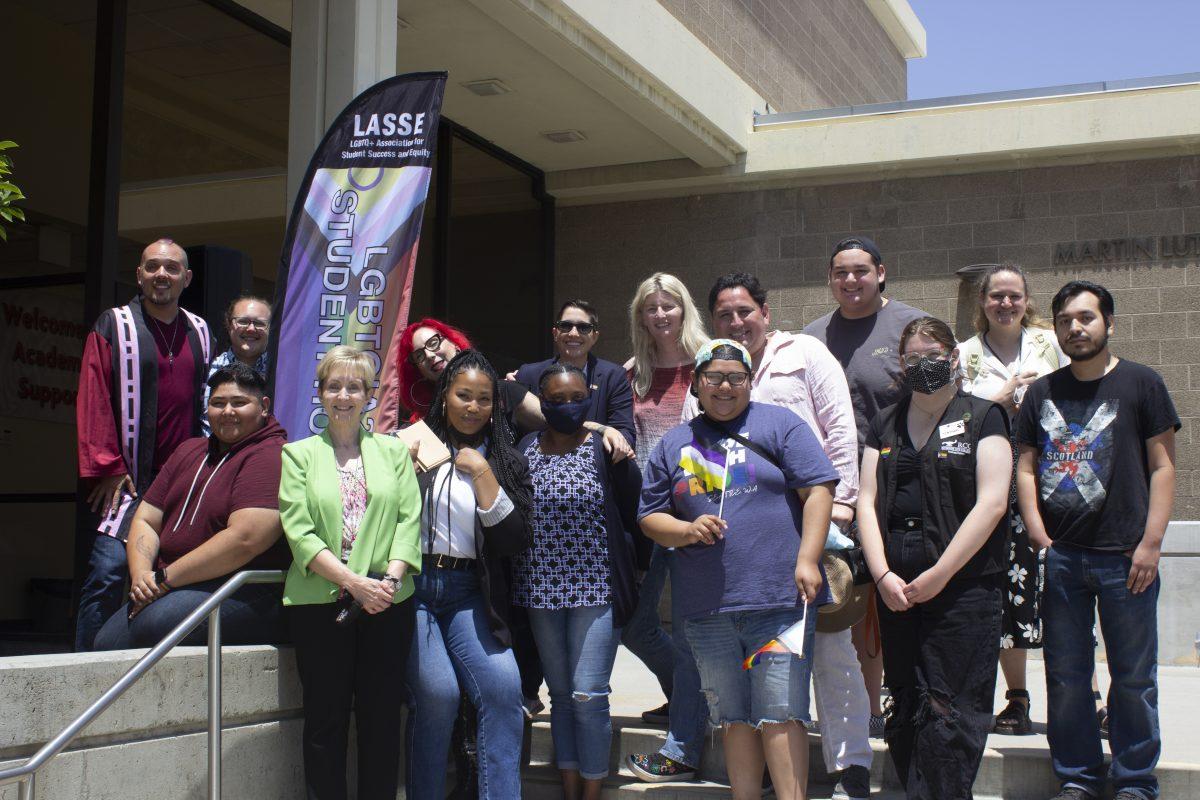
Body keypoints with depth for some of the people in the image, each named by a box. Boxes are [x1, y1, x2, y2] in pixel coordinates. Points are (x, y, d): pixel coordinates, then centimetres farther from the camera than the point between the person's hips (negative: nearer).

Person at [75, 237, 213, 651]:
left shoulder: (200, 333, 14)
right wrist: (107, 468, -9)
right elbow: (93, 400, -3)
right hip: (129, 478, -4)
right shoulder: (114, 326, 2)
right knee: (109, 571, -13)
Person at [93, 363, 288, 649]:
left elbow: (245, 539, -20)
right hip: (174, 588, 7)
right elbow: (145, 520, 17)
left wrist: (164, 578, -15)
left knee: (155, 623, -32)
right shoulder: (190, 451, 21)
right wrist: (141, 573, -5)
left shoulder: (270, 457, -7)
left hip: (245, 593, -7)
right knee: (106, 642, -17)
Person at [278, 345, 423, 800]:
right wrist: (353, 582, -14)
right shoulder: (298, 454, 8)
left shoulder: (393, 451, 13)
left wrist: (390, 578, -12)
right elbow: (298, 532, -3)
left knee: (380, 716, 5)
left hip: (387, 604, 1)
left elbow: (409, 520, 4)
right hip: (319, 603, -1)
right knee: (326, 719, 4)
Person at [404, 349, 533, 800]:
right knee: (438, 691, -20)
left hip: (467, 592, 2)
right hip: (411, 584, -2)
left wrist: (482, 474, -5)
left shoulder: (505, 460, 12)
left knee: (504, 687, -18)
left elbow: (515, 542, 0)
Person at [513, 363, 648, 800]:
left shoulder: (607, 449, -6)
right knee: (561, 694, 12)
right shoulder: (523, 450, 4)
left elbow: (634, 515, 0)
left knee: (588, 695, -8)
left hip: (597, 589, -4)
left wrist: (638, 569, 4)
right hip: (540, 590, 4)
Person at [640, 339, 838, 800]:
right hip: (706, 610, 4)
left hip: (779, 599, -4)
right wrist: (688, 530, -7)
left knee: (780, 714, -7)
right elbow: (650, 517, 14)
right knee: (734, 718, 11)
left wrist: (807, 559, -12)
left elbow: (818, 489, -2)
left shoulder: (779, 425, 5)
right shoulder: (673, 445, 14)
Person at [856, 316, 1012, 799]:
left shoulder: (982, 417, 2)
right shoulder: (885, 425, 16)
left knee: (948, 710, -8)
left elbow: (991, 503, -8)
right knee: (905, 710, 7)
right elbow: (866, 501, 9)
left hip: (963, 584, -5)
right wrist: (882, 574, -4)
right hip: (895, 588, 5)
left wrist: (939, 574, -11)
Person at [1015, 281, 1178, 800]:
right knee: (1065, 676, 8)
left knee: (1132, 677, 3)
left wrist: (1151, 542, -9)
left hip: (1123, 554, -3)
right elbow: (1026, 467, 12)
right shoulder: (1042, 392, 11)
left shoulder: (1140, 384, 1)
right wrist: (1037, 534, -1)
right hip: (1059, 556, 3)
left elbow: (1162, 467, -2)